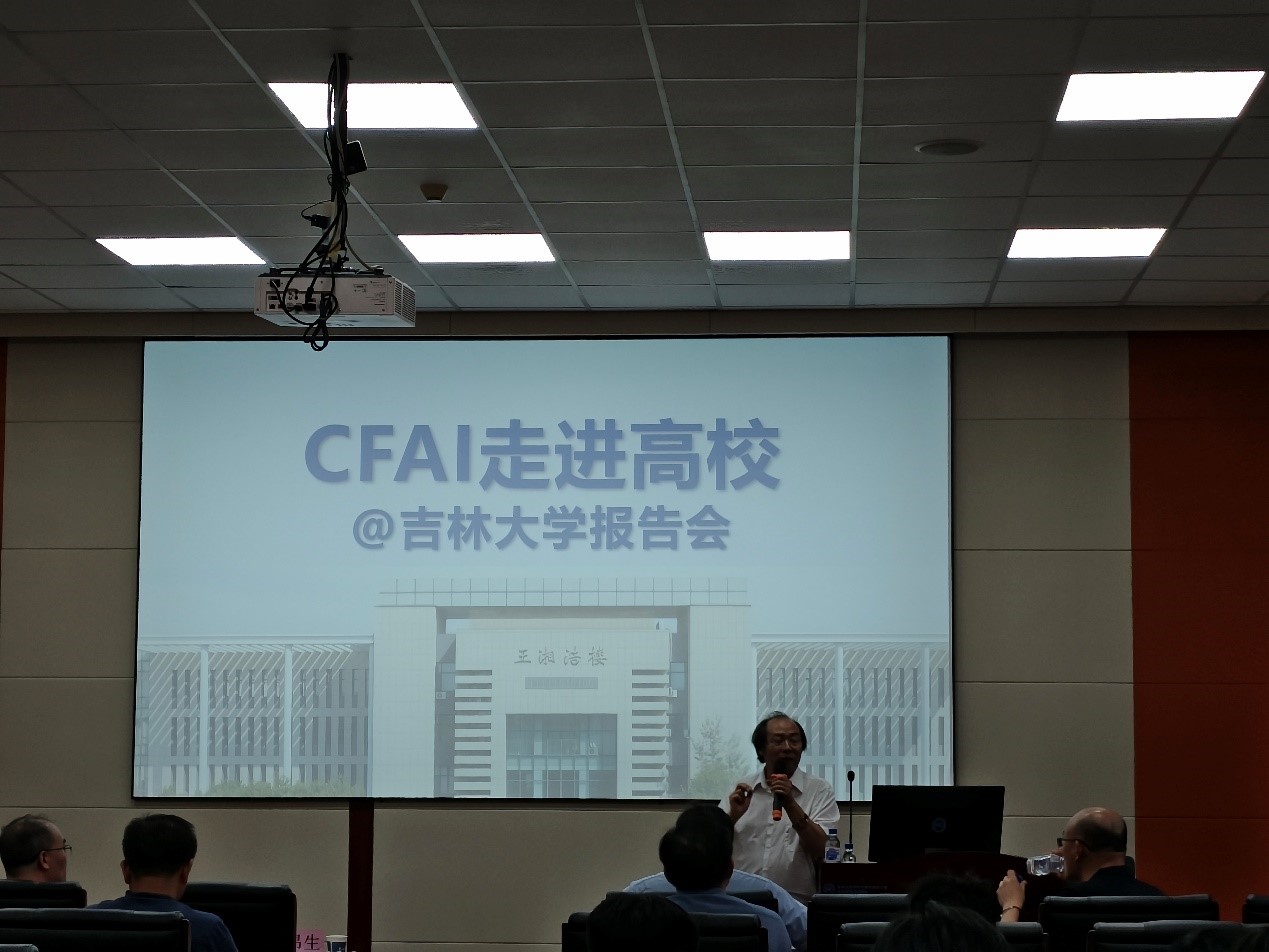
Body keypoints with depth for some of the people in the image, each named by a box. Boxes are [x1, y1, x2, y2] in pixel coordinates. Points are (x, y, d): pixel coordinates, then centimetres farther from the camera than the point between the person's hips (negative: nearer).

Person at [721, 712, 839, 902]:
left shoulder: (820, 791, 6)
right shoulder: (741, 790, 14)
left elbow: (821, 851, -6)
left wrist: (791, 805, -15)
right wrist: (733, 816, -8)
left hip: (797, 902, -1)